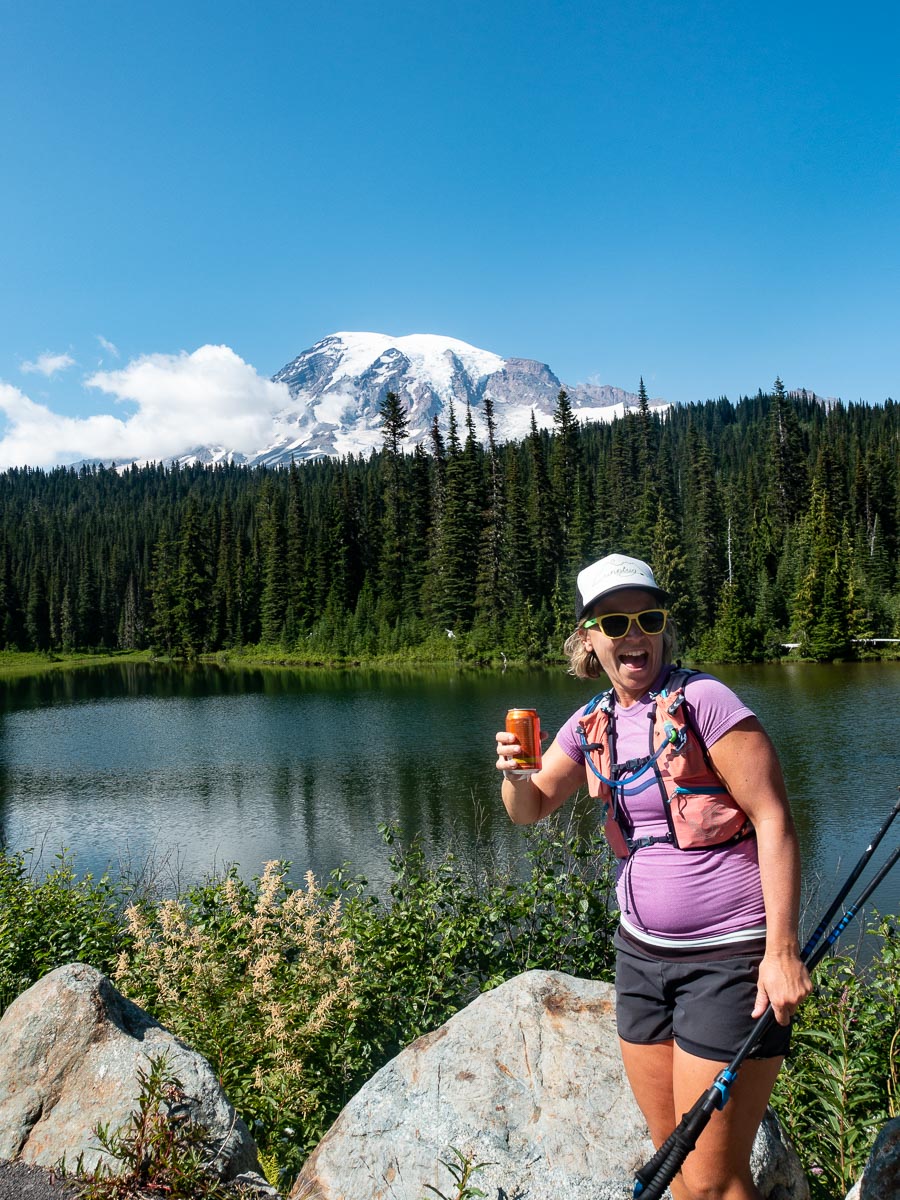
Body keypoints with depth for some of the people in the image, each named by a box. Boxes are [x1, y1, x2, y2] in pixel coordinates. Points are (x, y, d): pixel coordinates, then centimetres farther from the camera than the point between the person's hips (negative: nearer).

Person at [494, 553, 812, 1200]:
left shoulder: (702, 700, -14)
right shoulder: (593, 723, 5)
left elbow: (774, 818, -15)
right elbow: (530, 810, 11)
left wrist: (782, 949, -19)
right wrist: (515, 773, -12)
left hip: (729, 957, -6)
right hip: (642, 954, 6)